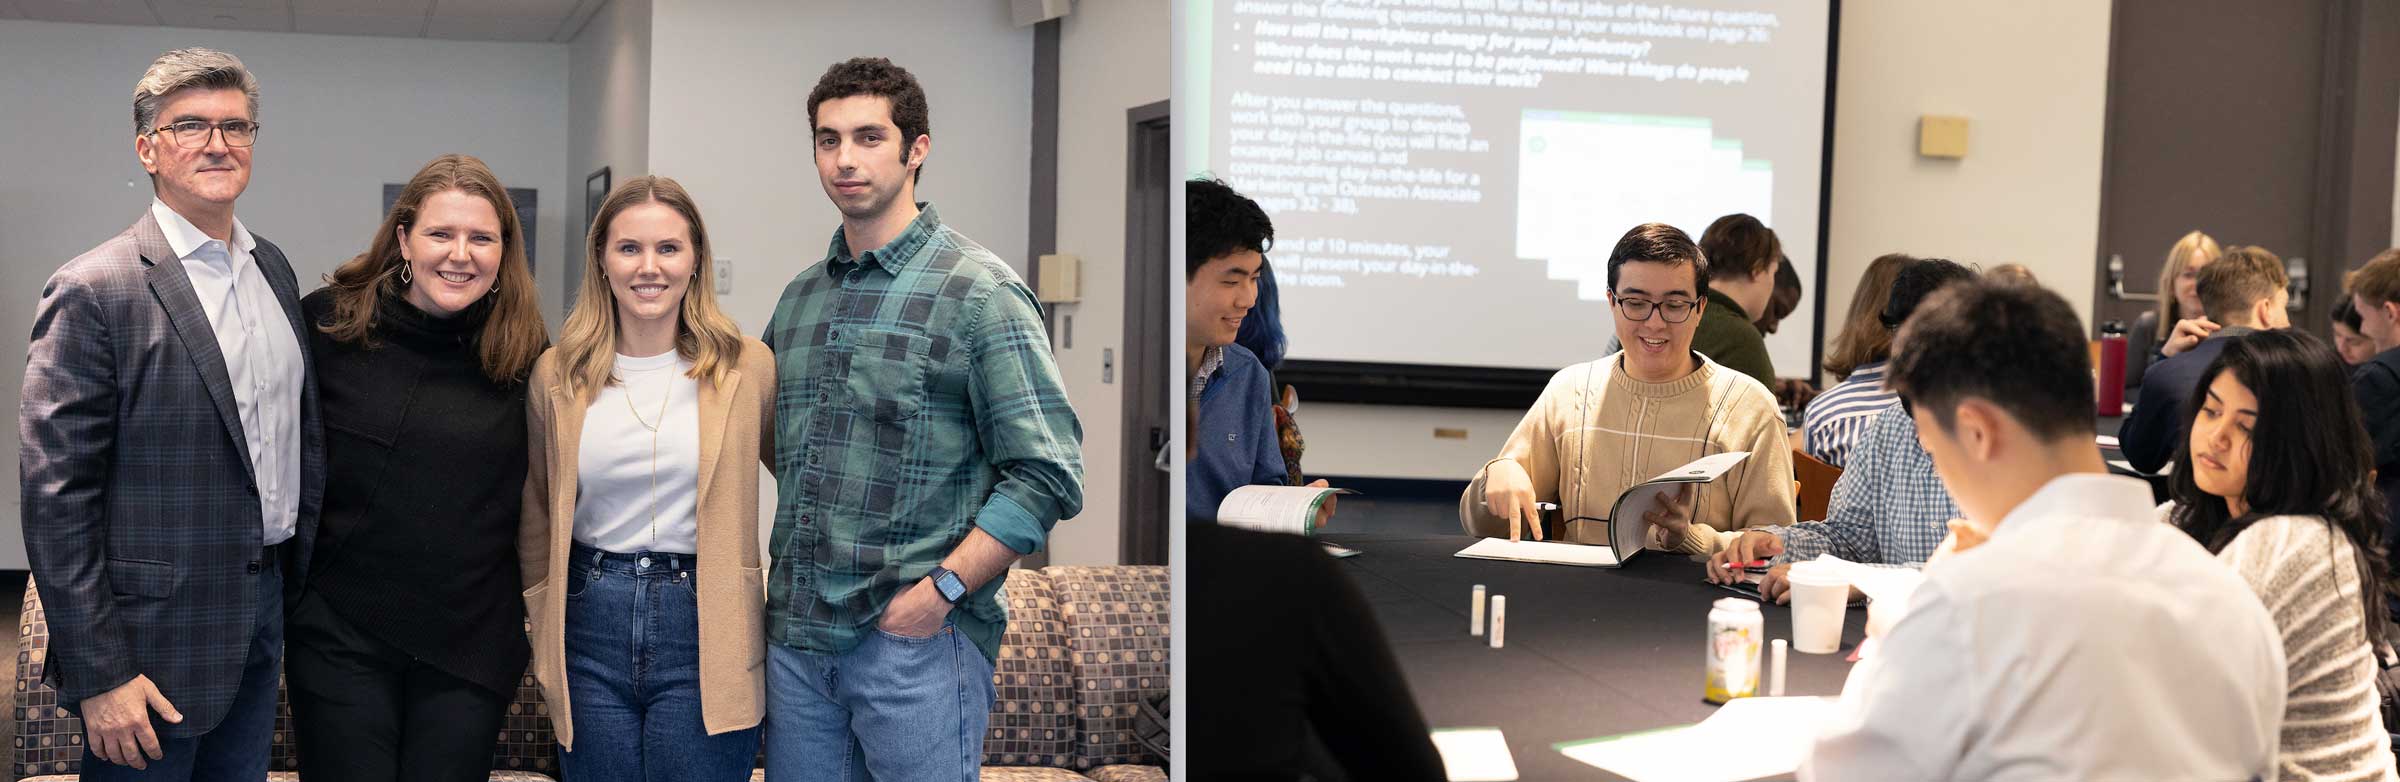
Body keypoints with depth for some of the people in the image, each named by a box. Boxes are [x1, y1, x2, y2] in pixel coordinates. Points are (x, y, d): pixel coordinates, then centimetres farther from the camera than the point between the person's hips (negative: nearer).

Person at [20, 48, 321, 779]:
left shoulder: (274, 270, 8)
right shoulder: (93, 292, -13)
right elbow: (56, 494, -15)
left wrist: (303, 574, 14)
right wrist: (97, 677, -17)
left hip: (264, 610, 7)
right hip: (158, 642, -6)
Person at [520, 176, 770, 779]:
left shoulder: (746, 367, -1)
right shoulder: (557, 373, 6)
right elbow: (535, 515, 16)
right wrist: (548, 632, 11)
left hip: (703, 627, -2)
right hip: (591, 629, 2)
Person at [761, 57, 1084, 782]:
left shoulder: (981, 292, -8)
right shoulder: (800, 295, 14)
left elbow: (1048, 473, -14)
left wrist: (942, 589, -18)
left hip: (916, 640, -6)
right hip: (795, 637, 6)